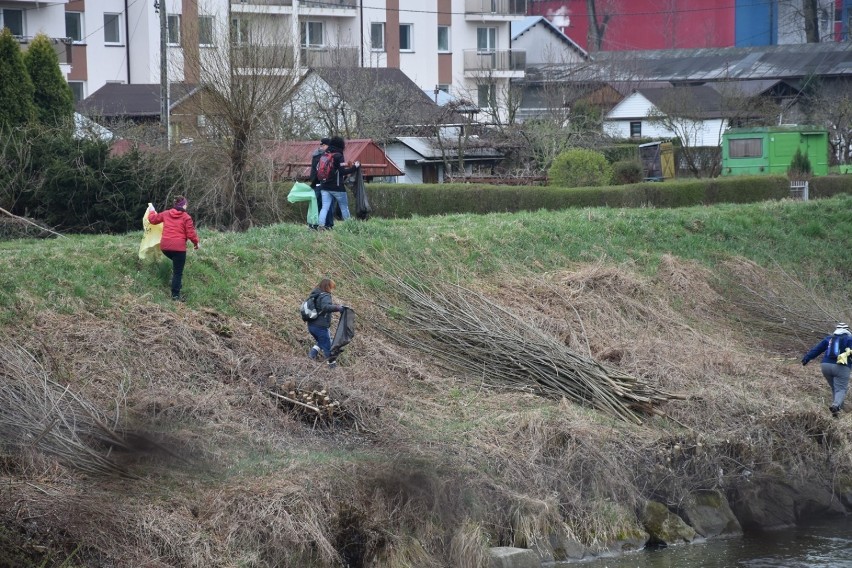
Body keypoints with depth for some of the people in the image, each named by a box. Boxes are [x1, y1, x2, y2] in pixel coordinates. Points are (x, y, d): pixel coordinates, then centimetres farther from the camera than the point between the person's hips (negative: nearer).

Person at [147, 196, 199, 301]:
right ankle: (175, 295, 2)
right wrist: (196, 242, 12)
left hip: (165, 246, 5)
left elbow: (153, 219, 22)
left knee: (176, 262, 34)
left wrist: (151, 212, 43)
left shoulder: (166, 214, 11)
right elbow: (191, 233, -5)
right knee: (178, 272, 2)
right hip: (178, 247, -5)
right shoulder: (186, 217, -4)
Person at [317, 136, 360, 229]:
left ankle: (320, 224, -17)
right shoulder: (338, 156, -11)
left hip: (324, 186, 5)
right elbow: (342, 172, -13)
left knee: (325, 207, -2)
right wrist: (354, 167, -4)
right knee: (344, 207, 9)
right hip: (337, 187, -5)